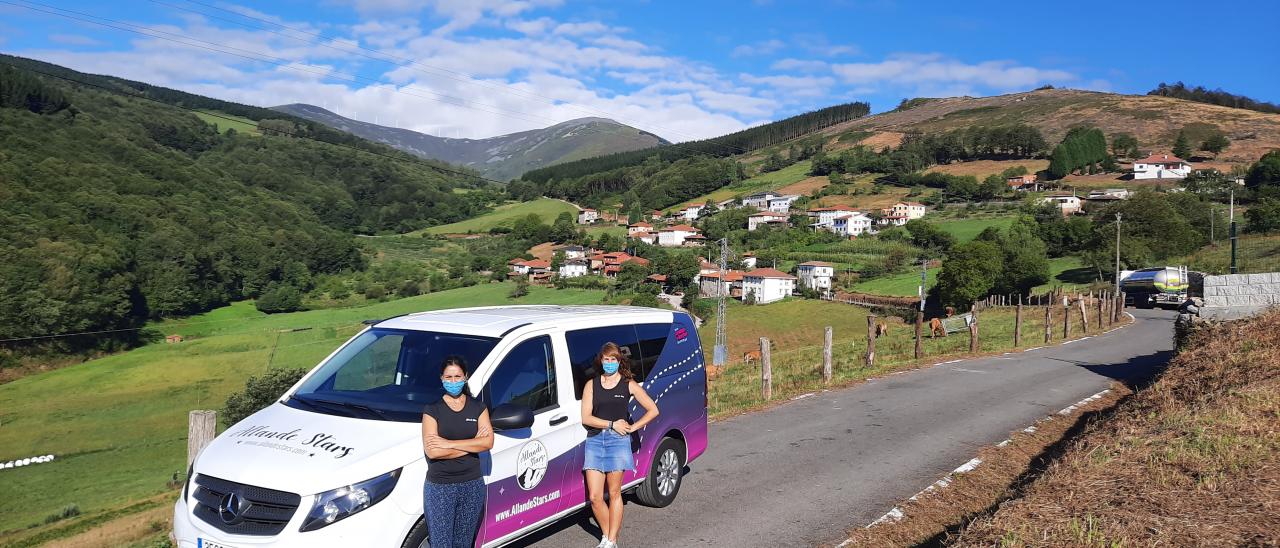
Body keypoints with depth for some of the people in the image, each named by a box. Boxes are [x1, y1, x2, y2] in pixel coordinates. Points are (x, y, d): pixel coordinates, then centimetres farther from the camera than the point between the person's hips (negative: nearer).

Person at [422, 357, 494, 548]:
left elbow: (488, 442, -8)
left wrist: (449, 443, -14)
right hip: (439, 488, -3)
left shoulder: (478, 408, 6)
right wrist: (472, 444, -11)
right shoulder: (432, 409, -3)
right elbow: (432, 451, -14)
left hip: (473, 485, 3)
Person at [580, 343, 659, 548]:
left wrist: (632, 427, 0)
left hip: (618, 440, -2)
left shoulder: (629, 385, 5)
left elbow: (653, 410, 7)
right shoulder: (591, 385, 9)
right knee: (594, 497, -1)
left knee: (614, 493, 1)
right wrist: (612, 424, -7)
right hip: (594, 440, 2)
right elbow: (586, 418, 0)